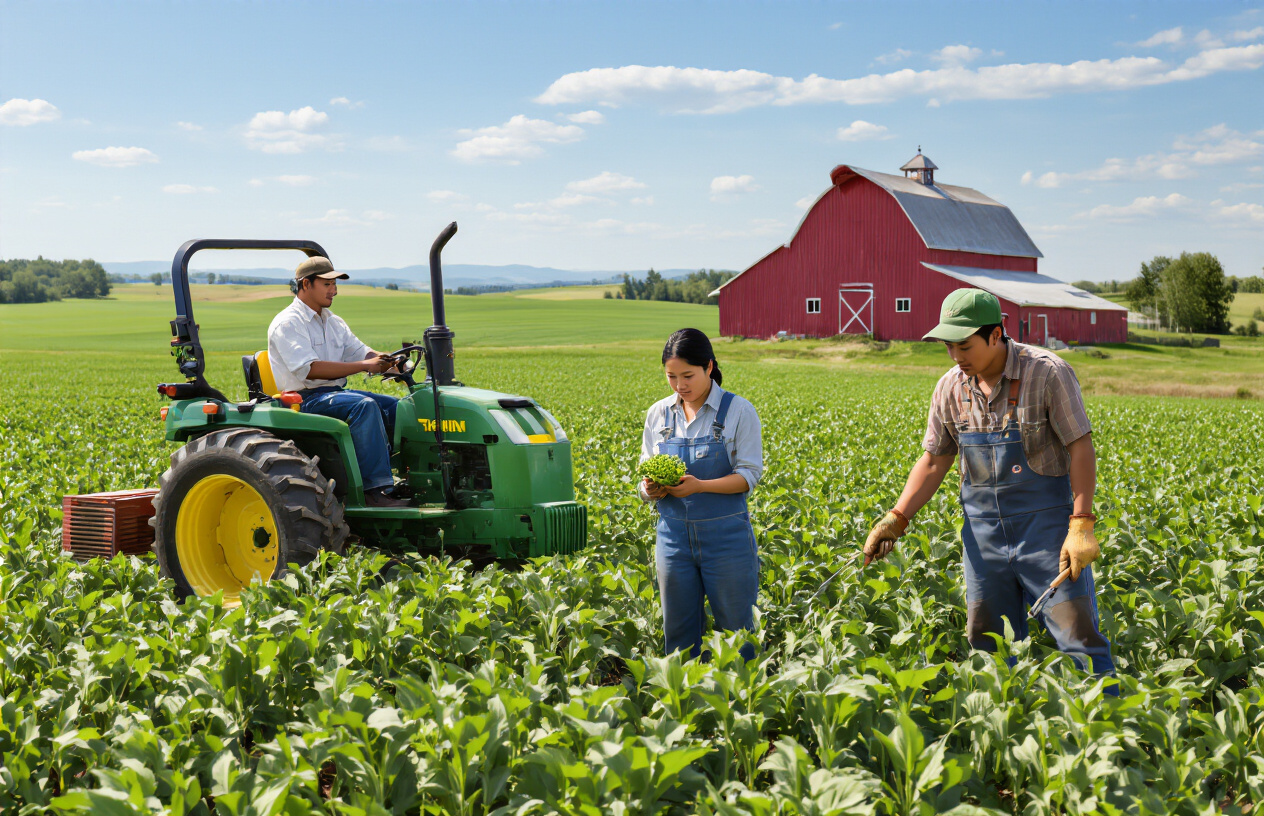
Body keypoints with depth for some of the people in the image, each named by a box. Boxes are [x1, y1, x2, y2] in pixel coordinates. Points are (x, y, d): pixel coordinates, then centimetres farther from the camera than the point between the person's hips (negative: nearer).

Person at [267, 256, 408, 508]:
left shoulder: (334, 323, 19)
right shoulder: (287, 323, -9)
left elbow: (361, 352, 15)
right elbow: (309, 369, -22)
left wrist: (388, 361, -10)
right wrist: (364, 366, -25)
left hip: (336, 393, 8)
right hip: (305, 400, -8)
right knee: (364, 405, -32)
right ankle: (374, 489, -35)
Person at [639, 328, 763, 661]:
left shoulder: (738, 411, -5)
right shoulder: (658, 414, 6)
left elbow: (749, 475, -9)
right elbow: (647, 473, 8)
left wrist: (699, 486, -24)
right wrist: (651, 489, -16)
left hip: (725, 536, -3)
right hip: (674, 534, 4)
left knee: (734, 630, 6)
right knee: (678, 632, 11)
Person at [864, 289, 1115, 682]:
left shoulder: (1049, 373, -13)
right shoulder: (951, 388, 2)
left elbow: (1081, 448, -12)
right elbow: (934, 461, 10)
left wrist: (1081, 525, -19)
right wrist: (897, 518, 0)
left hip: (1046, 523, -5)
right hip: (985, 531, 5)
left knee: (1079, 639, -4)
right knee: (989, 646, 9)